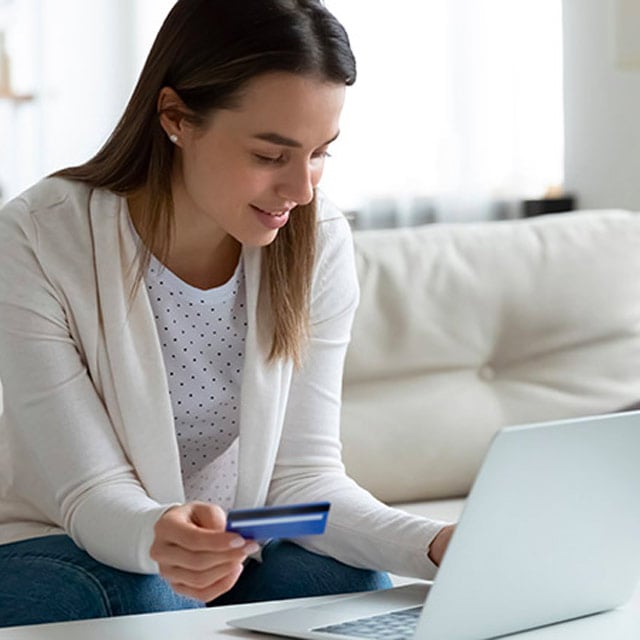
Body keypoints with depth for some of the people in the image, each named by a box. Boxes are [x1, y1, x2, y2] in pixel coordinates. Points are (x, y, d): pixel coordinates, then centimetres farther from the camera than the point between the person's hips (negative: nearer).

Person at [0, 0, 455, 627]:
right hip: (68, 547, -2)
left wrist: (435, 545, -30)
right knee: (150, 599, -34)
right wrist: (158, 537, -47)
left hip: (233, 545, 3)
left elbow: (302, 473, -11)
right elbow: (94, 494, -22)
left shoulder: (317, 241, -10)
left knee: (358, 587, -26)